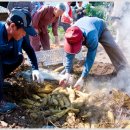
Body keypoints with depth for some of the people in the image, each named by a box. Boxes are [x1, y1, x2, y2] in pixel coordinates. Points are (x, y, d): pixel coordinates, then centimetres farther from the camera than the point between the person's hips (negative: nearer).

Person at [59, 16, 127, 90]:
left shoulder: (91, 37, -51)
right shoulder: (71, 36, -36)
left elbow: (90, 58, -46)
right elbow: (69, 55, -28)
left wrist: (82, 78, -48)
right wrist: (67, 73, -36)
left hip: (100, 27, -4)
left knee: (113, 49, -21)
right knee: (69, 51, -7)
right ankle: (67, 69, 14)